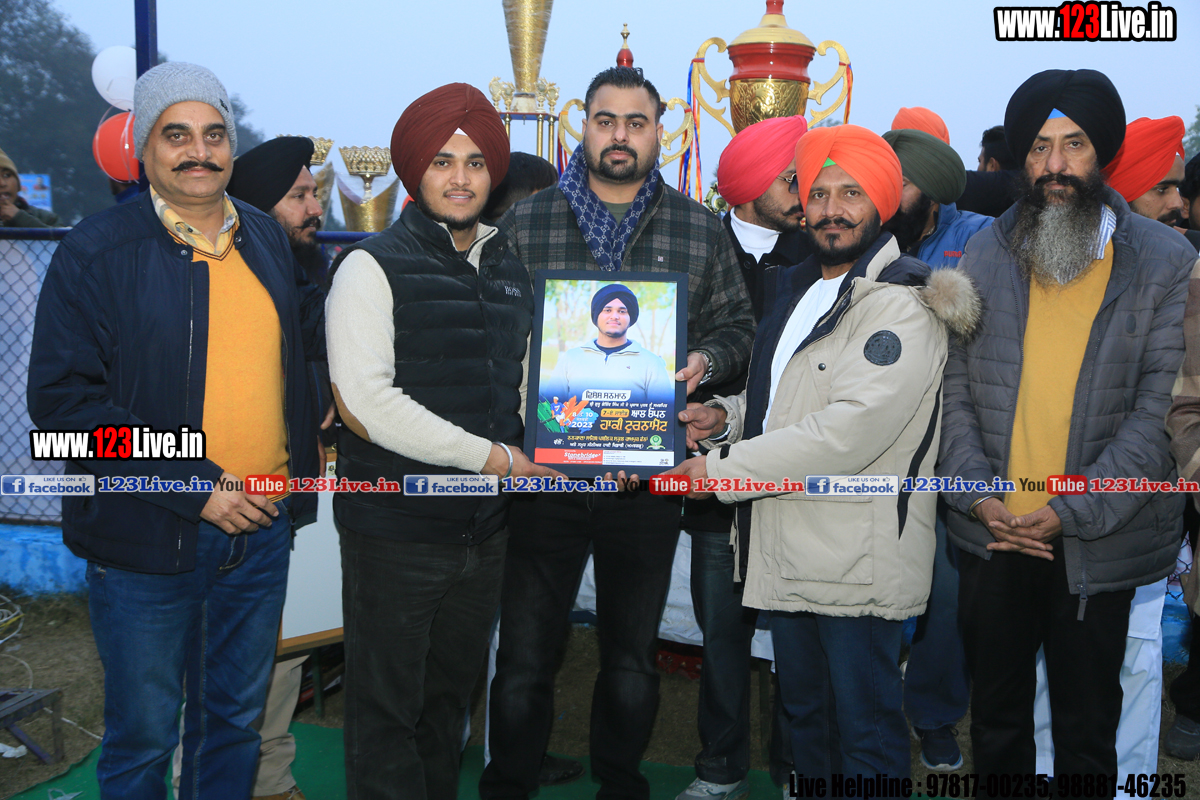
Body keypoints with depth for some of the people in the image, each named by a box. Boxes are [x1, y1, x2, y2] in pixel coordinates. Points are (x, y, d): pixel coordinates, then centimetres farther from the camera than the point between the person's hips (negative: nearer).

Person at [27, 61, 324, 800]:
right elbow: (63, 401, -16)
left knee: (238, 717, 19)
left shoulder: (267, 240, 7)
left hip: (262, 528, 5)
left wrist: (301, 459, 9)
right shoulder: (96, 252, -10)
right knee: (144, 738, 10)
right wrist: (193, 486, -19)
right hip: (148, 543, -5)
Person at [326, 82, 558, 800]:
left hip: (485, 526, 6)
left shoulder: (511, 270, 10)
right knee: (389, 705, 7)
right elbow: (364, 405, -19)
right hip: (396, 530, -6)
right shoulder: (374, 267, -9)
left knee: (453, 694, 20)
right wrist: (491, 456, -17)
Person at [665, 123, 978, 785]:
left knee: (865, 734, 3)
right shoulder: (800, 291, 15)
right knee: (804, 714, 22)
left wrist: (722, 469, -19)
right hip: (787, 553, 9)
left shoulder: (901, 305, -14)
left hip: (855, 561, -8)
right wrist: (728, 414, 7)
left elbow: (848, 431, -24)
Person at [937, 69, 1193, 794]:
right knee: (996, 712, 17)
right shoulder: (986, 253, 1)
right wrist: (978, 496, -10)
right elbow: (956, 387, 1)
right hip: (992, 534, 2)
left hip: (1095, 544, -2)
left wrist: (1069, 513, -16)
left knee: (1086, 727, 13)